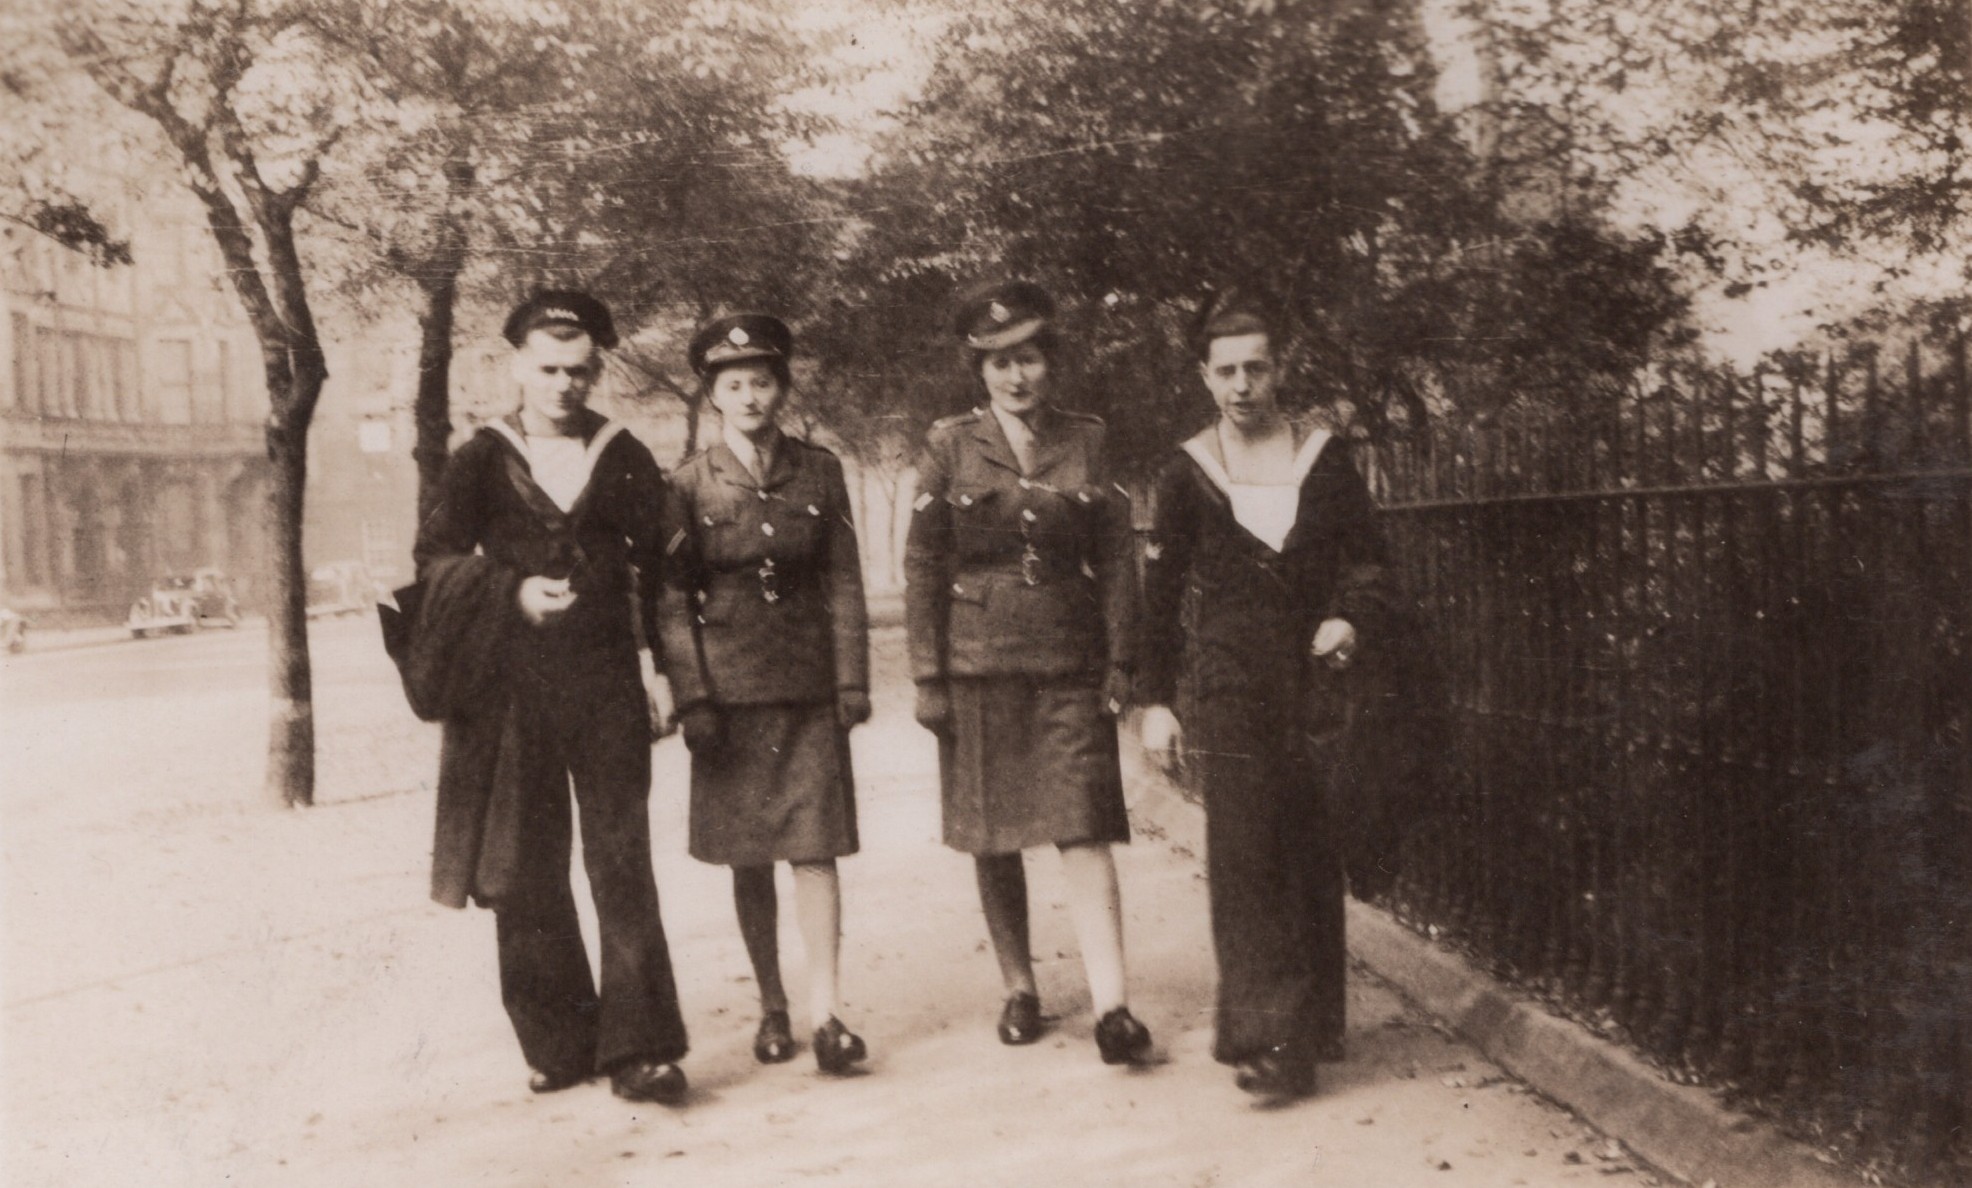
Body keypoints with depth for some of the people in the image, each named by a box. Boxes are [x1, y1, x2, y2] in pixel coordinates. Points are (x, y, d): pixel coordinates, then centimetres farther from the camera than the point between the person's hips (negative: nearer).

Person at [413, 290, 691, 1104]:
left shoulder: (626, 461, 9)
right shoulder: (482, 460, 8)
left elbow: (656, 571, 8)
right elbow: (434, 556, -1)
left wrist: (657, 664, -2)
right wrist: (515, 591, -18)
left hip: (608, 684, -1)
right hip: (513, 689, 1)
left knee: (623, 866, -4)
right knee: (527, 875, 6)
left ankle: (639, 1048, 0)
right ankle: (561, 1044, 18)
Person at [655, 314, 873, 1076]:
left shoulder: (820, 472, 4)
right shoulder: (690, 484, 1)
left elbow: (843, 583, 5)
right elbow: (672, 600, 0)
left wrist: (852, 681, -1)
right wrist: (691, 698, -7)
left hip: (809, 686, 0)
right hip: (729, 690, 0)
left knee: (816, 848, -4)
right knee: (747, 859, 7)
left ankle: (825, 1010, 0)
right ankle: (771, 1007, 20)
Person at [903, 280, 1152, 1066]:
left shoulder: (1087, 443, 6)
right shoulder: (950, 447, 2)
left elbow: (1115, 559, 6)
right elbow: (922, 566, 2)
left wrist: (1119, 662, 0)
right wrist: (927, 675, -3)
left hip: (1070, 668, 0)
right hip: (978, 668, 0)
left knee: (1086, 834, -7)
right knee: (993, 841, 8)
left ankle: (1112, 1008, -5)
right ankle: (1019, 990, 24)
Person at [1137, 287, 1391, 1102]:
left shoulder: (1323, 459, 5)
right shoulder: (1186, 475, 2)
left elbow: (1368, 559, 10)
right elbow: (1159, 596, 5)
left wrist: (1350, 619, -11)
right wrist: (1155, 701, 3)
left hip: (1313, 683, 1)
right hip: (1228, 692, -1)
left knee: (1311, 858, 5)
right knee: (1245, 862, -4)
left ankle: (1311, 1026, 20)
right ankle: (1267, 1041, 1)